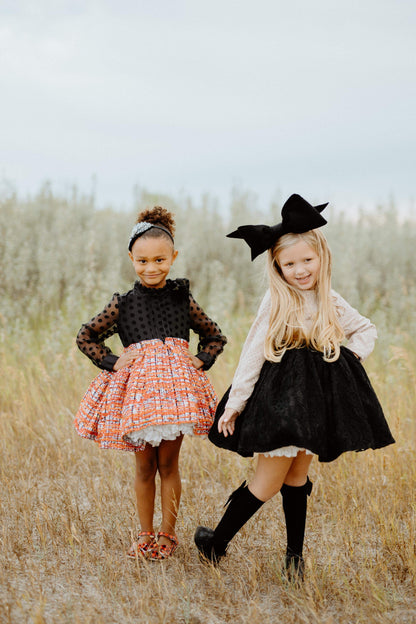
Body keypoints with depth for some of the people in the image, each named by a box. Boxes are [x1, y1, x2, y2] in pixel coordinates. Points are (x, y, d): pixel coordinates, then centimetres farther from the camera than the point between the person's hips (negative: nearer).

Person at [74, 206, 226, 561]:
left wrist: (200, 362, 1)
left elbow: (216, 338, 17)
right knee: (145, 467, 8)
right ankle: (146, 535, 21)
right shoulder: (123, 304, 4)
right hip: (136, 387, 0)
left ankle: (167, 534, 19)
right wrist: (111, 362, 0)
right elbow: (86, 337, 11)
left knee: (168, 464, 6)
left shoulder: (183, 299, 7)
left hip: (175, 385, 0)